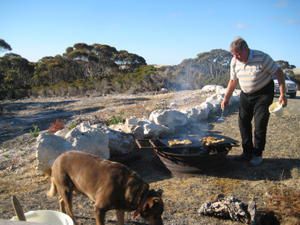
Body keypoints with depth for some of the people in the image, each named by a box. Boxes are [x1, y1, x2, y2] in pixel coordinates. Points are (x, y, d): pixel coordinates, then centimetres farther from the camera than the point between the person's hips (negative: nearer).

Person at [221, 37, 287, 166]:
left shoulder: (262, 58, -22)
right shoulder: (234, 62, -7)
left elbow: (279, 72, -17)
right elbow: (233, 81, 7)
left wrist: (282, 94, -22)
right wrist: (226, 99, 5)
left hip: (263, 93, -5)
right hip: (245, 94, 5)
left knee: (260, 124, -8)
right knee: (243, 122, 2)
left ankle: (257, 154, 6)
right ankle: (247, 152, 13)